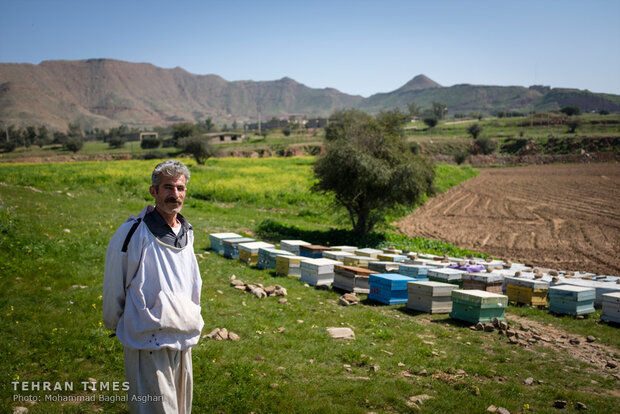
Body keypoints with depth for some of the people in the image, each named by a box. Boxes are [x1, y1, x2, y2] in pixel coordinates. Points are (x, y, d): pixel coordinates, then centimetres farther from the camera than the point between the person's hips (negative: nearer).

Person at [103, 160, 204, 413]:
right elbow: (114, 284, -2)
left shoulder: (187, 233, 6)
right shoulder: (134, 233, -14)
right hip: (148, 342, -6)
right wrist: (115, 324, 8)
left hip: (183, 343, 7)